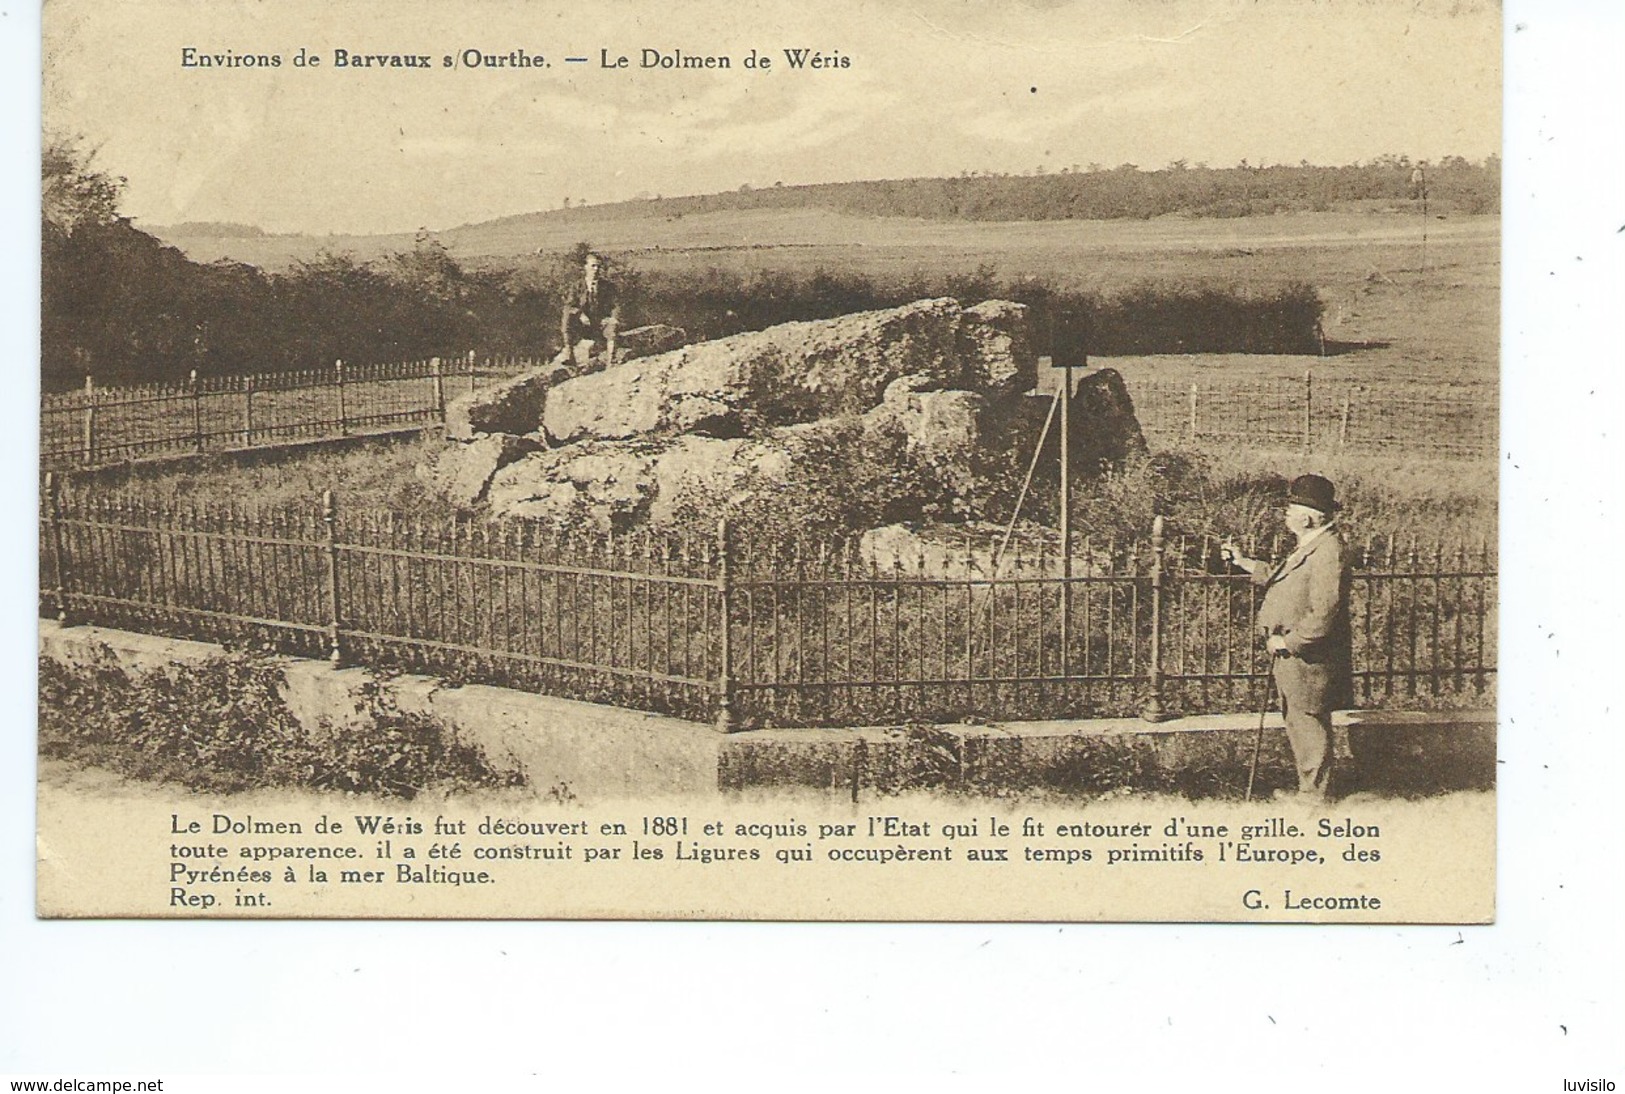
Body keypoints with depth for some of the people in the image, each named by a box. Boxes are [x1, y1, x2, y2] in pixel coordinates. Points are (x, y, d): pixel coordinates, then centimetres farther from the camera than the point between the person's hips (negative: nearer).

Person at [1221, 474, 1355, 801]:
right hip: (1292, 656, 11)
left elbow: (1323, 615, -27)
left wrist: (1288, 642, -22)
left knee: (1309, 726, -1)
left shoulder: (1329, 553, -21)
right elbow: (1278, 578, 28)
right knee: (1297, 723, 18)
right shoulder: (1308, 547, 13)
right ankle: (1309, 788, 29)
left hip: (1308, 660, -11)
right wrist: (1243, 562, 29)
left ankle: (1314, 793, 8)